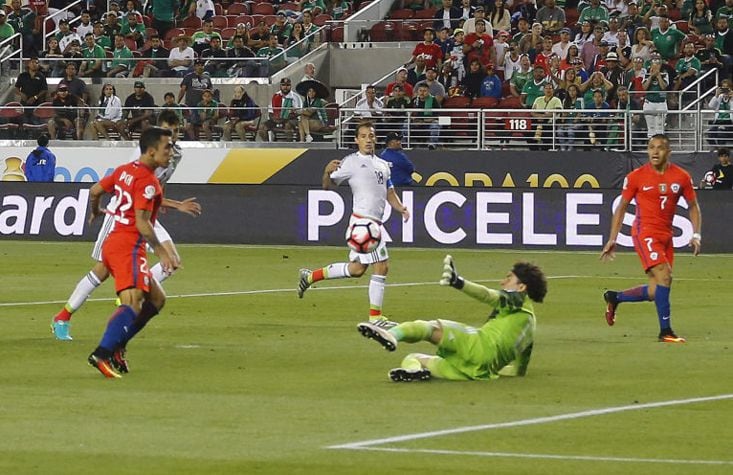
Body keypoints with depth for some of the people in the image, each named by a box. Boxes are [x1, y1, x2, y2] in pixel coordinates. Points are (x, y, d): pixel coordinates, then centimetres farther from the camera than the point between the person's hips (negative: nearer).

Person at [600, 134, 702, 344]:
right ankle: (665, 331, -17)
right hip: (644, 232, -5)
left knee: (655, 292, 5)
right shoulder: (636, 177, -4)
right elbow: (622, 207, 5)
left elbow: (693, 206, 14)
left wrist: (696, 235, 2)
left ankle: (614, 297, 30)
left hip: (666, 236, 5)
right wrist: (612, 239, 2)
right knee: (664, 275, -23)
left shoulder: (681, 177, 3)